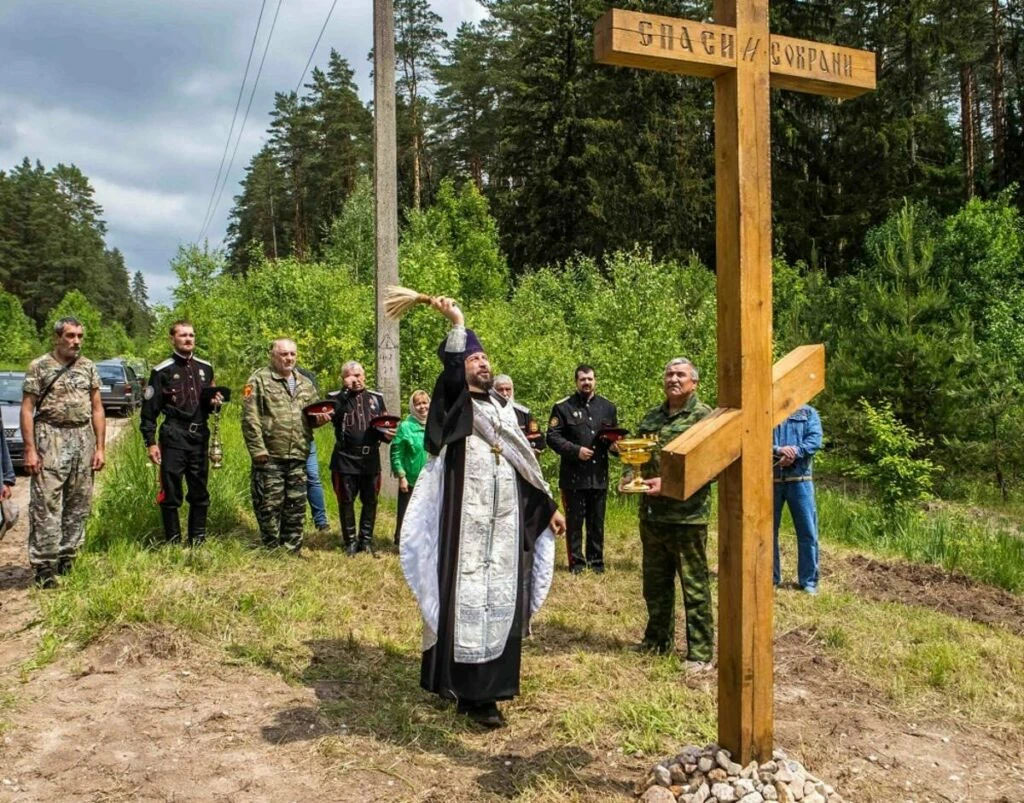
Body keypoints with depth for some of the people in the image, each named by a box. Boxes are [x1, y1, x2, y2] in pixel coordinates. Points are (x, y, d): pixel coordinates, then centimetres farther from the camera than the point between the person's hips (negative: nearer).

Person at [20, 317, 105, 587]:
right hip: (50, 439, -4)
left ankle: (67, 558, 18)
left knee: (78, 506, 7)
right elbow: (27, 410, -3)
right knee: (46, 505, -6)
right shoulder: (39, 366, 0)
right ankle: (44, 564, -1)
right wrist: (30, 450, -10)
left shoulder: (88, 367, 10)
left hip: (83, 439, 4)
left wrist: (100, 448, 5)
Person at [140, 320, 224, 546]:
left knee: (199, 492, 10)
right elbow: (149, 410, -4)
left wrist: (214, 403, 0)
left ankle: (198, 540, 21)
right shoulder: (162, 371, -3)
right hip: (173, 438, -5)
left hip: (200, 437, 5)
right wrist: (150, 443, -9)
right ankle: (173, 542, 10)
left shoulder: (205, 368, 12)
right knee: (171, 493, -1)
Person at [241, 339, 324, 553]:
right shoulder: (259, 380, -1)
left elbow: (311, 416, 25)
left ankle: (292, 550, 19)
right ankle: (271, 551, 12)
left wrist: (319, 418, 1)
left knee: (296, 505, 9)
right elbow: (250, 418, -8)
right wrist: (258, 450, -14)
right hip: (270, 456, -5)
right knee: (270, 505, 0)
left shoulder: (305, 383, 17)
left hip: (298, 456, 5)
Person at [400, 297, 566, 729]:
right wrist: (456, 325, -30)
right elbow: (450, 372, -25)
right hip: (466, 524, -6)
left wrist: (548, 507, 18)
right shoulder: (453, 407, -1)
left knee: (501, 604, 8)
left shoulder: (503, 411, 16)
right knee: (466, 602, -2)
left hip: (507, 525, 6)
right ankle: (466, 690, 7)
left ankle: (485, 690, 18)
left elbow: (526, 465, 20)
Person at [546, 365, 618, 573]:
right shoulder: (563, 407, -1)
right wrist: (576, 450, -17)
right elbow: (552, 437, -7)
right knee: (574, 521, 3)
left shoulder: (607, 407, 12)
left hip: (599, 475, 4)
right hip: (573, 475, -4)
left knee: (597, 521, 11)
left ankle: (596, 562, 20)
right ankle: (576, 563, 11)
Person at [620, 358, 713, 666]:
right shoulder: (652, 417, 14)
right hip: (651, 514, 7)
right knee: (655, 584, 17)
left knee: (695, 588, 3)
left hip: (687, 516, -6)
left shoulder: (704, 416, -7)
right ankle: (657, 642, 32)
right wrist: (629, 475, 1)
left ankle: (700, 653, 13)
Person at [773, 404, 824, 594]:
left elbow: (815, 439, -4)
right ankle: (770, 577, 21)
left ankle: (808, 580, 11)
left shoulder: (808, 412, 9)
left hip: (799, 479, 0)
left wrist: (795, 452, -19)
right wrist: (778, 450, -21)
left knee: (807, 531, 0)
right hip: (770, 479, 1)